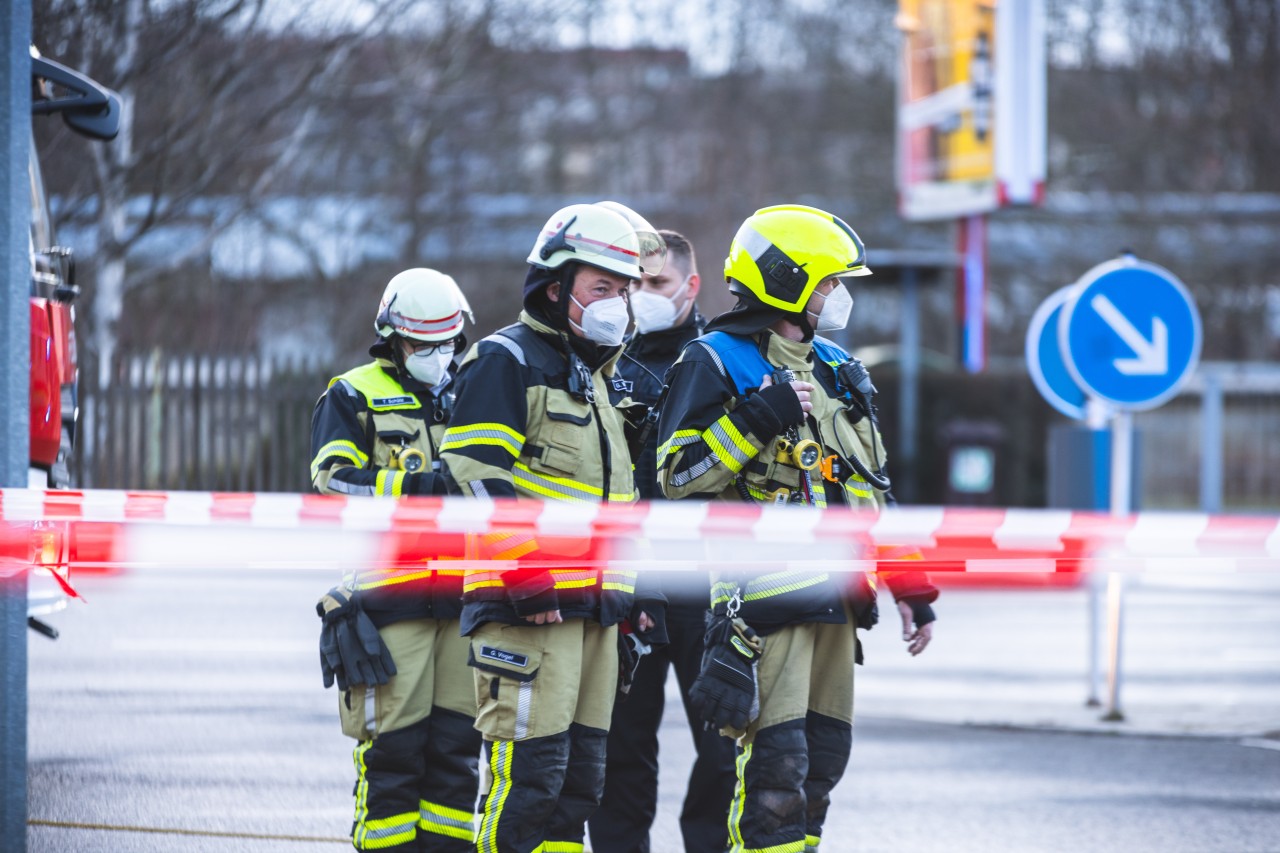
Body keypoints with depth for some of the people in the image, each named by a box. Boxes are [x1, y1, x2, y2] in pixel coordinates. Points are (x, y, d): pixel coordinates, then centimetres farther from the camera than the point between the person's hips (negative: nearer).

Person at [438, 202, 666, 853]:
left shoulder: (597, 374, 23)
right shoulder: (506, 361, -6)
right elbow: (475, 473, -16)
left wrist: (636, 587, 21)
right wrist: (525, 570, -23)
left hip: (595, 604, 9)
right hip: (529, 604, -9)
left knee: (580, 774, 9)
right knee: (529, 768, -12)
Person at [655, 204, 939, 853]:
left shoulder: (836, 370, 20)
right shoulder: (716, 363, -5)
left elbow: (871, 491, 24)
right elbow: (680, 475, -14)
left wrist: (911, 590, 18)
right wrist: (761, 417, -20)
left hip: (836, 599, 8)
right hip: (766, 597, -8)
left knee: (823, 755, 9)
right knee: (776, 762, -12)